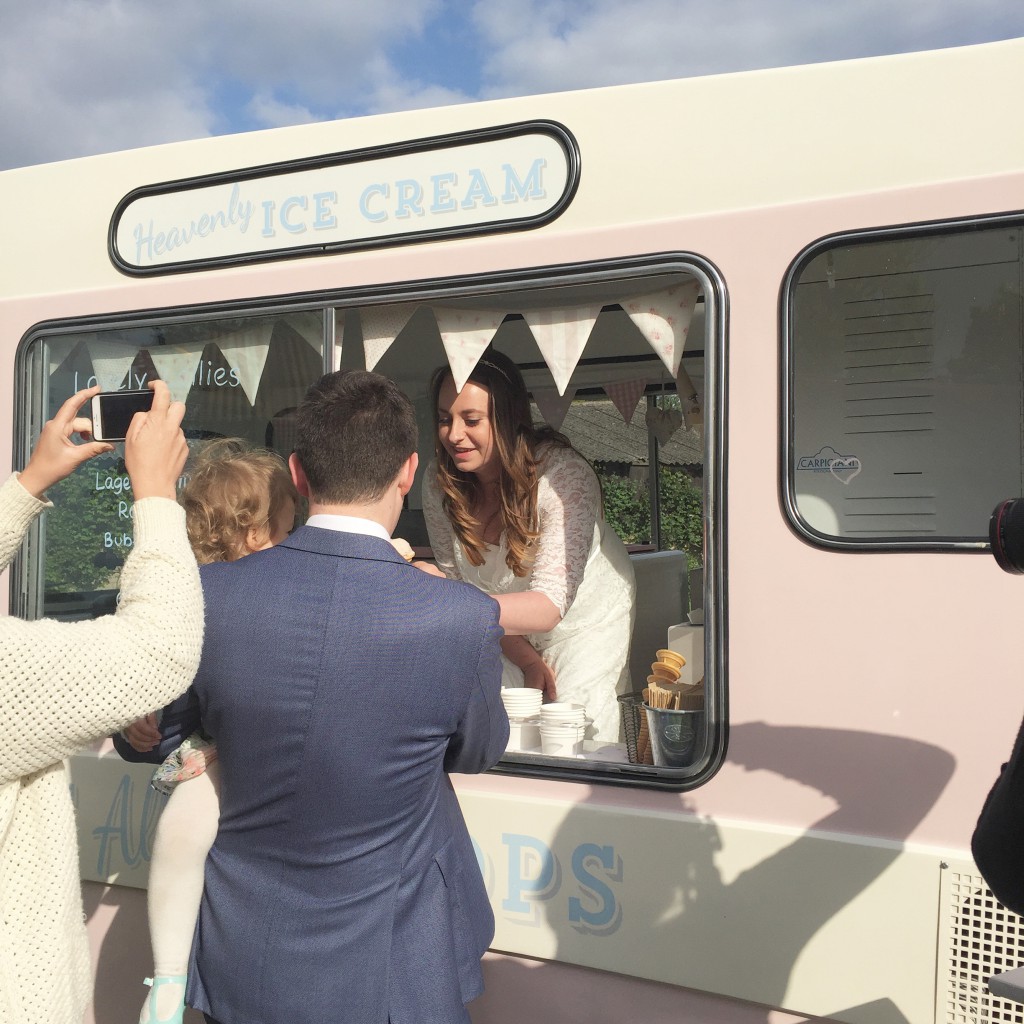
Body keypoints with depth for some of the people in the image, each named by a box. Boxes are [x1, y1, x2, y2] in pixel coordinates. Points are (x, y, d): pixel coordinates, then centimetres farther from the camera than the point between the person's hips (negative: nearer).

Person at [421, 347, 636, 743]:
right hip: (507, 632, 4)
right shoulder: (440, 482, -18)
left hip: (584, 614, -3)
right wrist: (523, 655, -16)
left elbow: (549, 605, -41)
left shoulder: (564, 474, -33)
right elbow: (456, 581, -8)